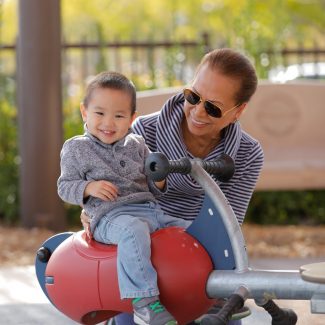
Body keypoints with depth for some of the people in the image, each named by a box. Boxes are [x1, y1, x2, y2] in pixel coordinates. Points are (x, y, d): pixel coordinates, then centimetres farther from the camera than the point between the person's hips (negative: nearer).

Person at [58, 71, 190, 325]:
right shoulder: (76, 148, 7)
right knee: (134, 230, -40)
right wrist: (89, 187, -15)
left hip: (151, 210, 7)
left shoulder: (137, 146, 18)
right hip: (111, 216, -7)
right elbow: (65, 187, 5)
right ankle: (145, 301, -49)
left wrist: (158, 181, -3)